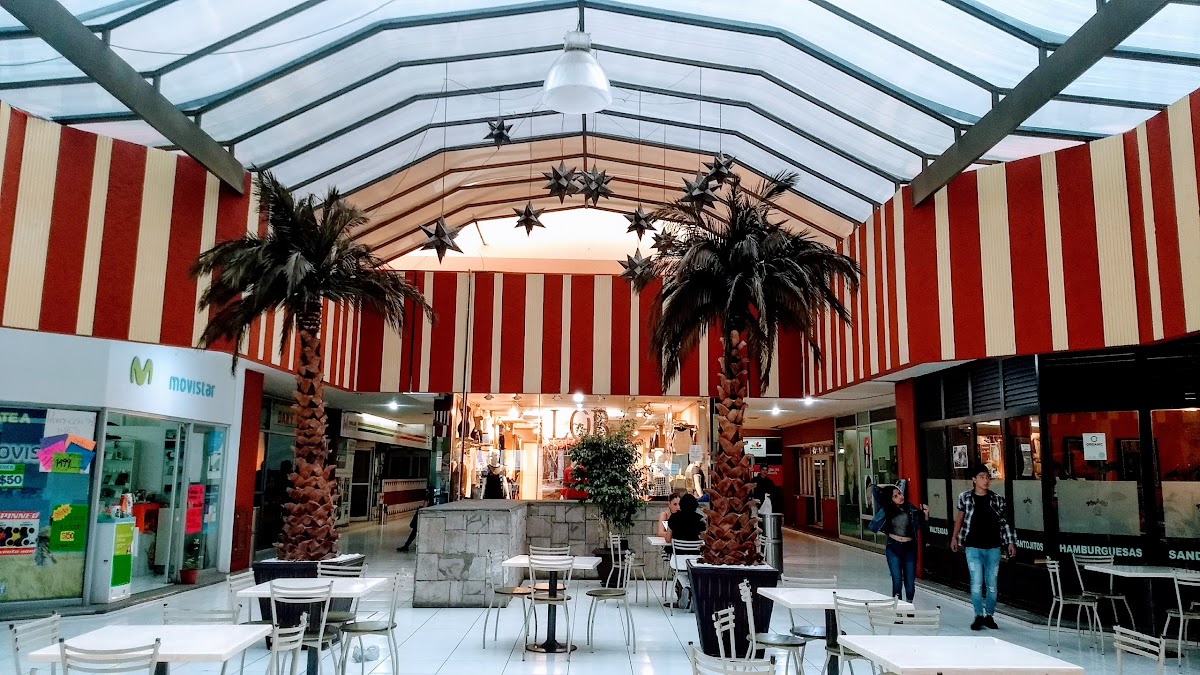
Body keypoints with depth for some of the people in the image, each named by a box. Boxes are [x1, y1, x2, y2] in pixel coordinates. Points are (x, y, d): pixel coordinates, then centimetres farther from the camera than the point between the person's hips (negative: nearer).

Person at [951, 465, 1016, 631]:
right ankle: (979, 616, 4)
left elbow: (1003, 522, 7)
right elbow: (960, 517, 12)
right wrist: (954, 537, 13)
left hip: (993, 548, 2)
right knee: (976, 583, -5)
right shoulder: (965, 497, -2)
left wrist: (1011, 542, 3)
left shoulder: (997, 499, 1)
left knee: (991, 584, 8)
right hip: (973, 548, -2)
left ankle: (989, 616, 20)